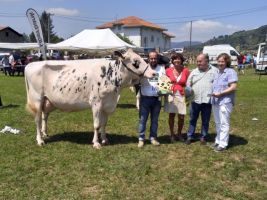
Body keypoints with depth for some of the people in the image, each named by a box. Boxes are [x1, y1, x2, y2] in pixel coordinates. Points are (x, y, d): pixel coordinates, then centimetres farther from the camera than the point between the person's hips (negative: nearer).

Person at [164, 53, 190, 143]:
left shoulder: (185, 70, -1)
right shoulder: (168, 70, 1)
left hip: (182, 96, 0)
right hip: (171, 95, 0)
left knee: (181, 117, 3)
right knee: (171, 115, 5)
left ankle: (179, 133, 25)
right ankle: (172, 134, 21)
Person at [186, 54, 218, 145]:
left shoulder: (214, 71, 2)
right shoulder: (194, 72, 8)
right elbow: (188, 85, 10)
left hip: (208, 101, -2)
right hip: (195, 100, 2)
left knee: (205, 121, 10)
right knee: (192, 120, 10)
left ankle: (203, 137, 23)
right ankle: (190, 136, 21)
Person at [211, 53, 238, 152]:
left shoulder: (231, 72, -9)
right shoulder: (217, 72, 15)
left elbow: (233, 87, -17)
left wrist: (220, 93, -20)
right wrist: (213, 93, 10)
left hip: (225, 102, -8)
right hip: (215, 102, 8)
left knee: (224, 124, -2)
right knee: (218, 123, 16)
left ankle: (223, 144, 5)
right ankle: (218, 141, 28)